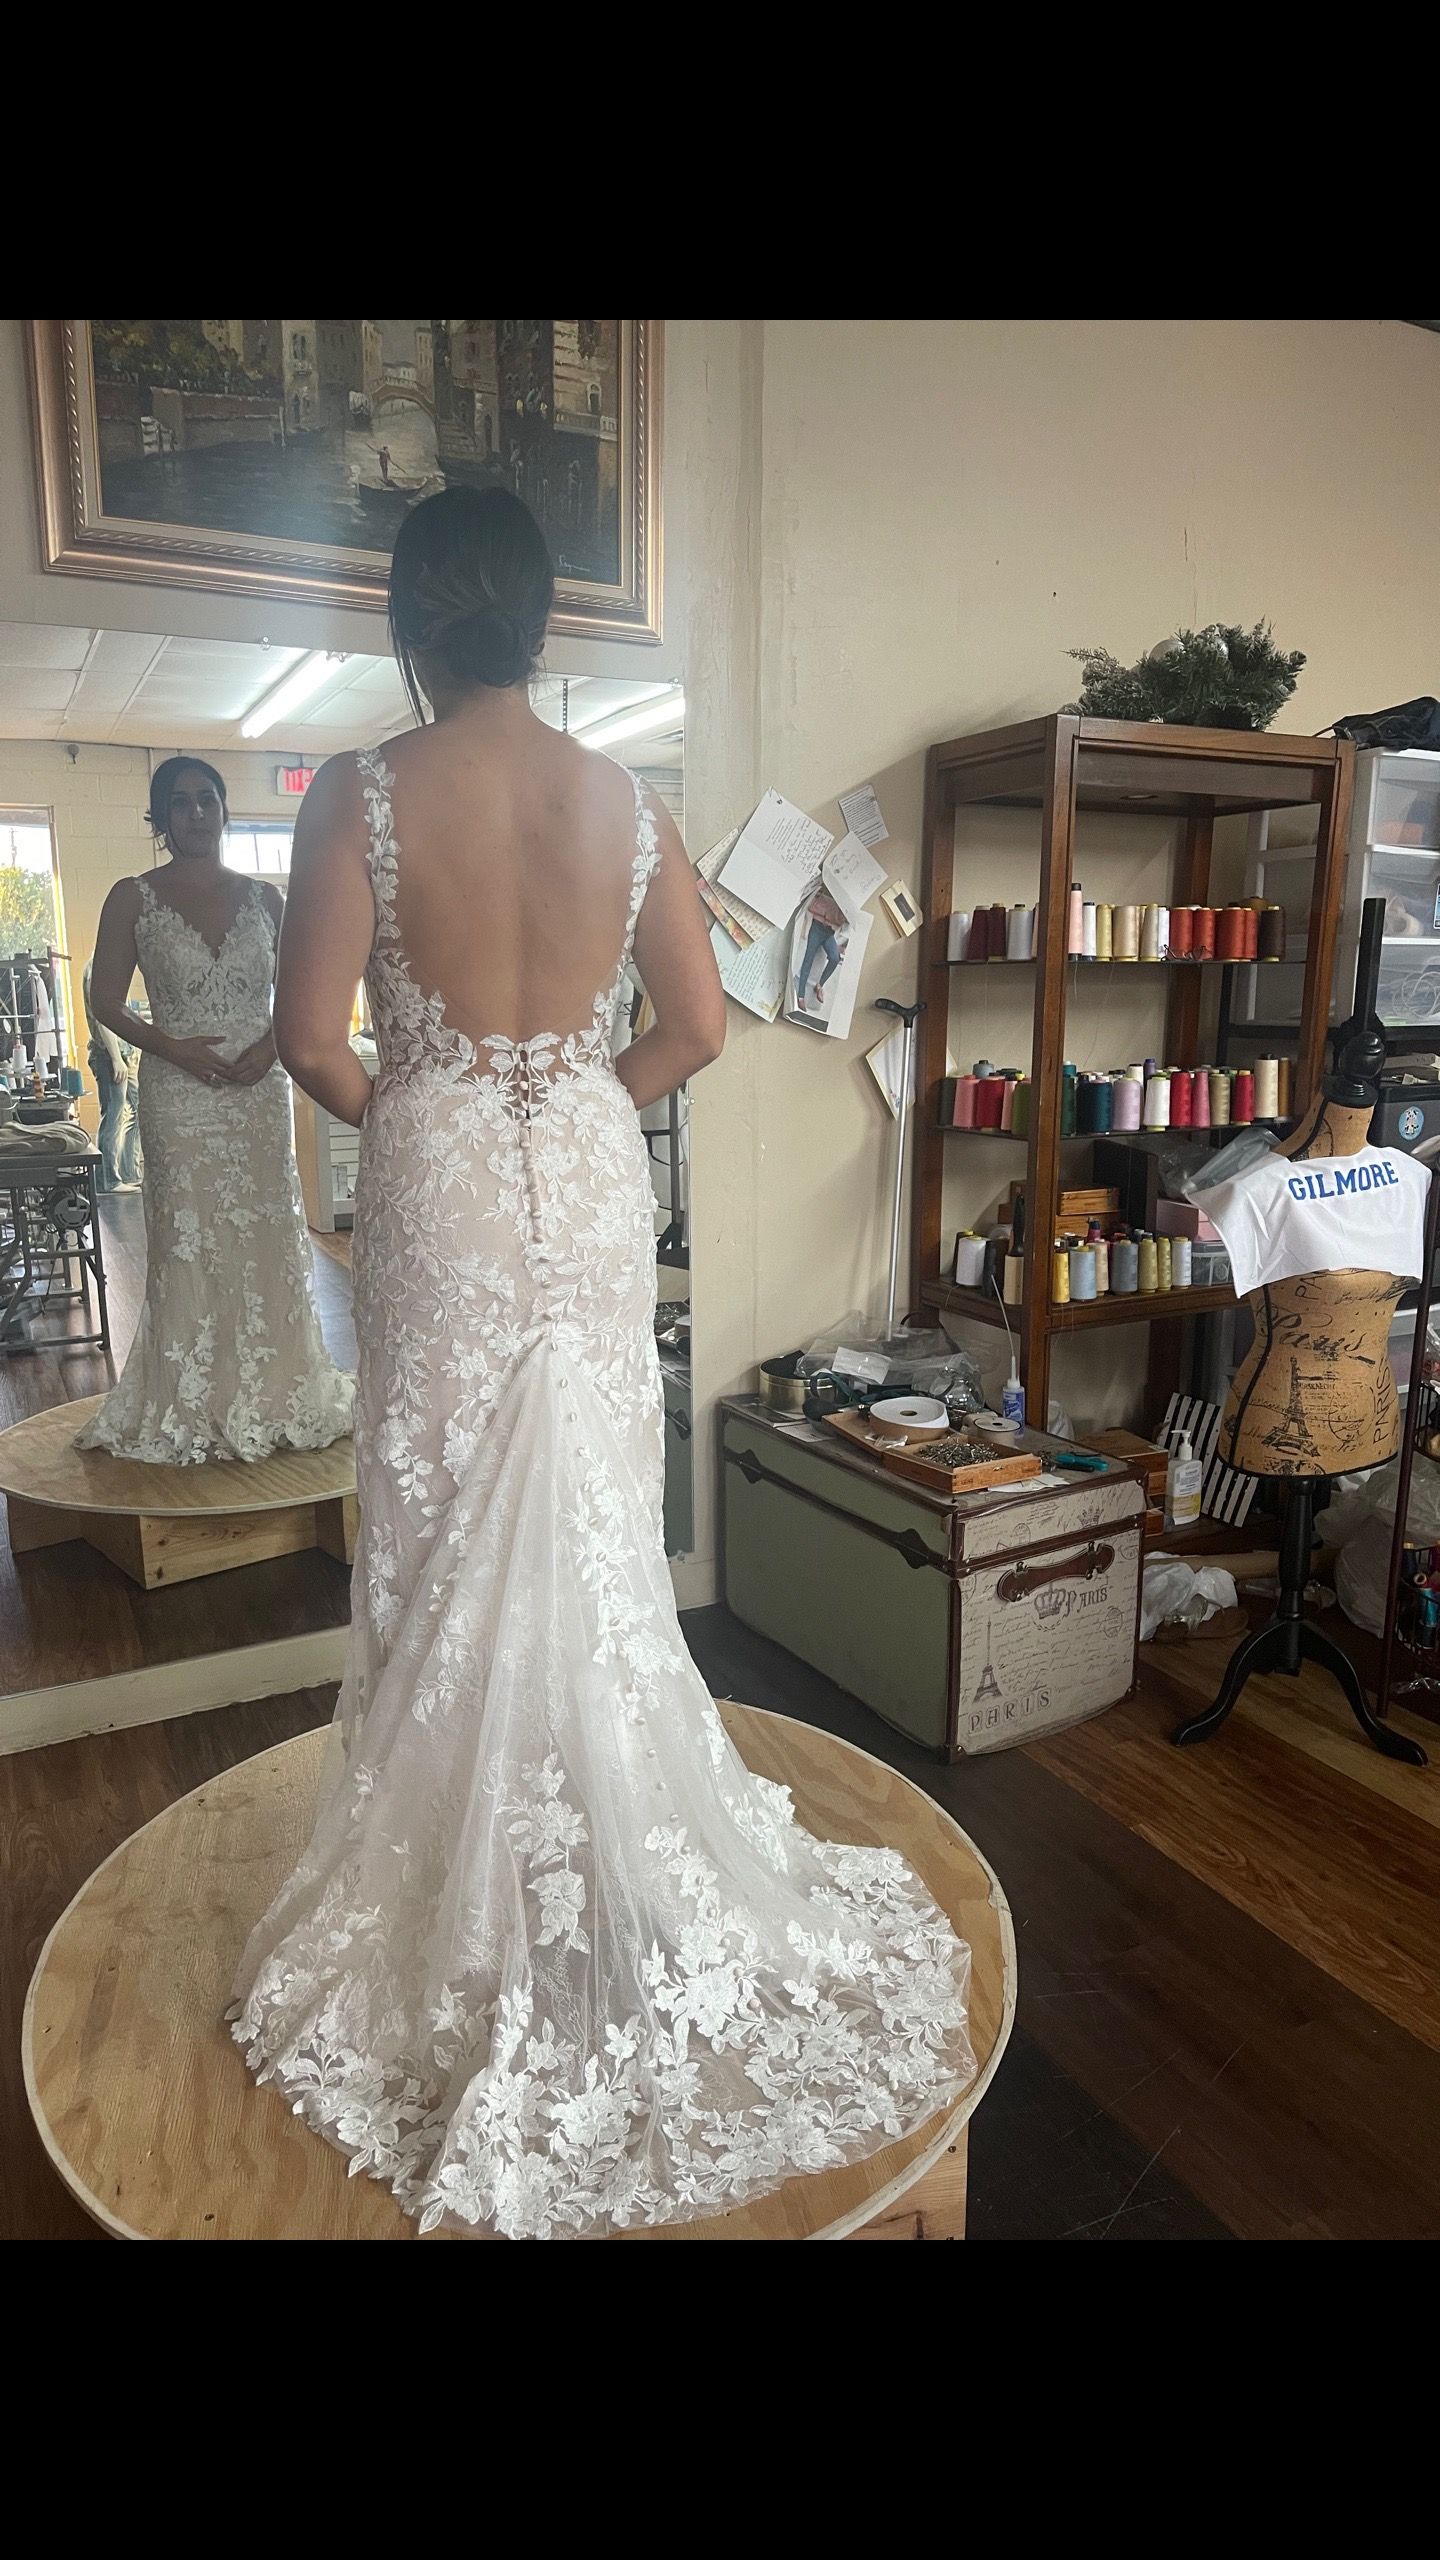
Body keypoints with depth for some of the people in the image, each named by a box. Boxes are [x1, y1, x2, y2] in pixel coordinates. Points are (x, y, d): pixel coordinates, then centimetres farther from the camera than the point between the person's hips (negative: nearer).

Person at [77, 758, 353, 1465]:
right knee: (187, 1240, -2)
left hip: (260, 1089, 2)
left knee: (269, 1234, 3)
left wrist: (273, 1043, -6)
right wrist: (172, 1047, -12)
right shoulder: (133, 900, 3)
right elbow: (106, 1001, 3)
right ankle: (192, 1407, 9)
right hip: (178, 1092, -2)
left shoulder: (265, 898, 9)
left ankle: (272, 1393, 15)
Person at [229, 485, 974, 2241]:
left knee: (451, 1520, 10)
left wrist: (386, 1109, 8)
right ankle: (623, 1863, 32)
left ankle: (472, 1884, 26)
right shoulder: (626, 802, 1)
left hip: (439, 1180, -3)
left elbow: (309, 1036, -12)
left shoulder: (363, 795, -8)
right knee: (594, 1518, 15)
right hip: (592, 1177, 3)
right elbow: (694, 1029, 2)